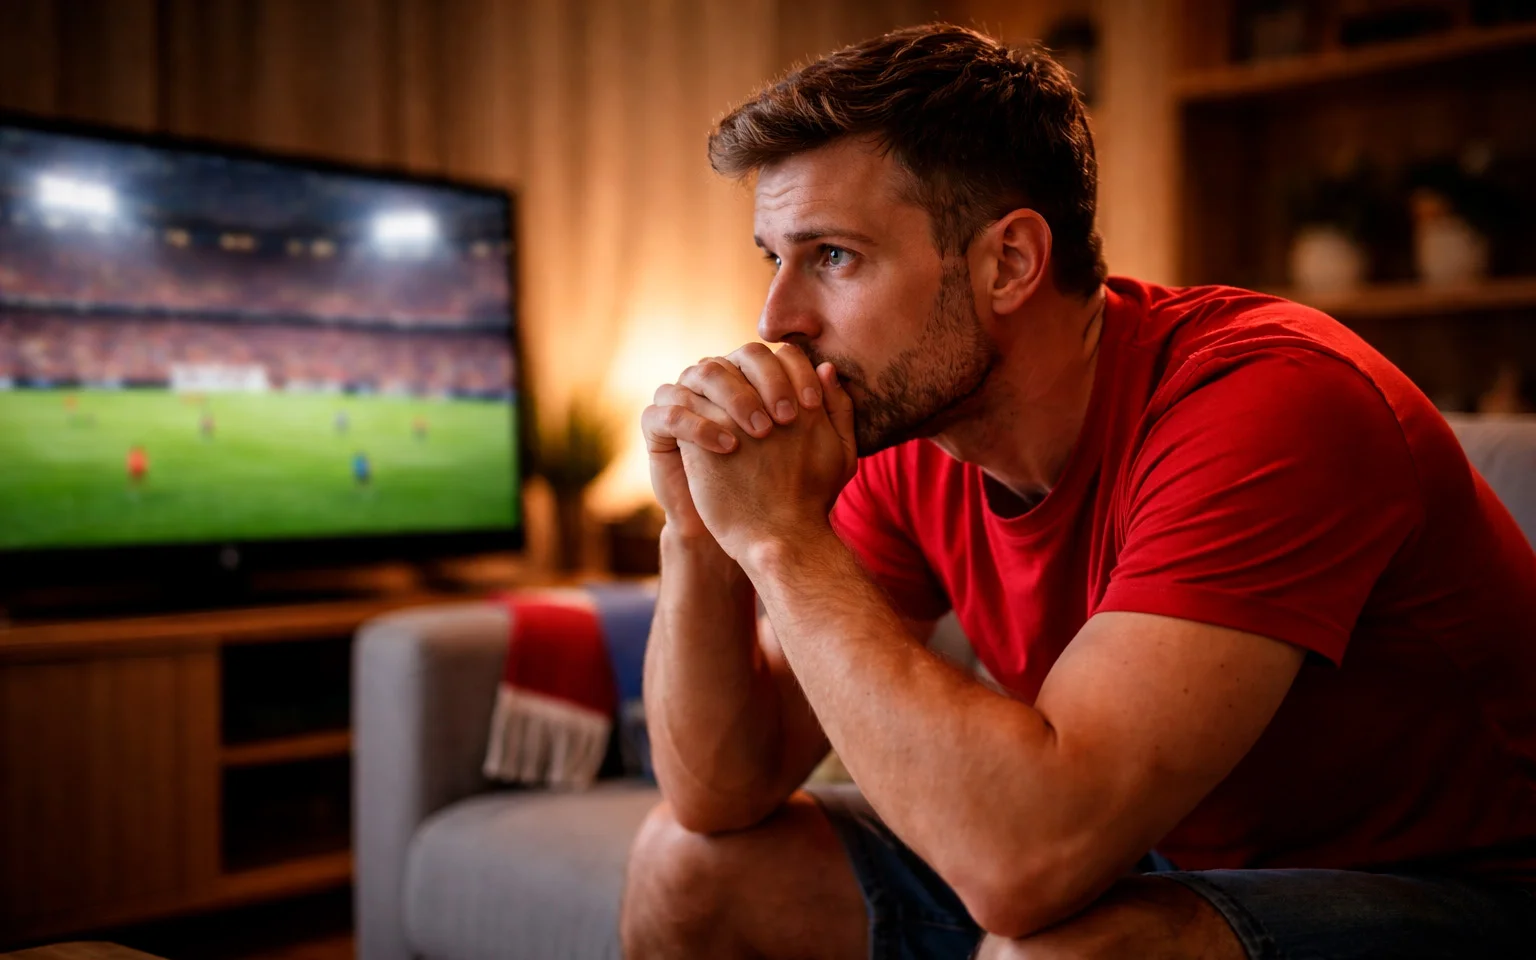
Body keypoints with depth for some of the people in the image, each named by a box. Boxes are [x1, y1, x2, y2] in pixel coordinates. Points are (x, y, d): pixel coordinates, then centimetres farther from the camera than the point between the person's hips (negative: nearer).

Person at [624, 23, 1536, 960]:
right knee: (689, 865, 0)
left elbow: (1027, 857, -40)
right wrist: (702, 534, -21)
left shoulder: (1265, 400, -29)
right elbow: (720, 795, -6)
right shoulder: (908, 437, -7)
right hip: (1171, 863, 6)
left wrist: (783, 534, -32)